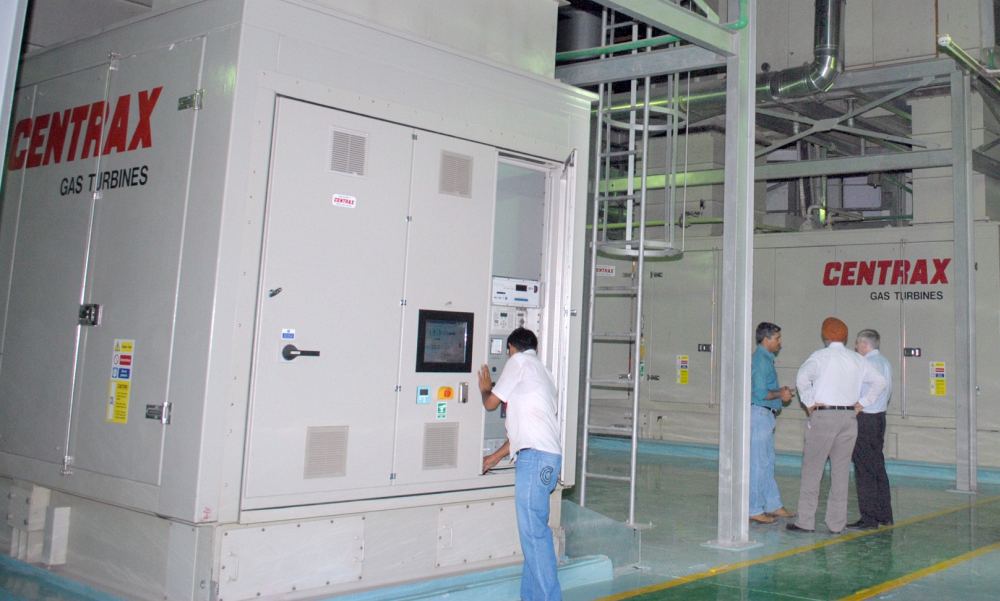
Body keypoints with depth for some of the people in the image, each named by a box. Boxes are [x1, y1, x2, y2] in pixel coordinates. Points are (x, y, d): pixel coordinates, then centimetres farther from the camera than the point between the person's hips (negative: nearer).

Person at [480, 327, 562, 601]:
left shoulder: (518, 362, 1)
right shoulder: (541, 370, 27)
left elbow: (491, 403, 5)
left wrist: (485, 389, 27)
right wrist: (495, 456, 35)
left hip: (535, 456, -9)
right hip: (547, 456, 9)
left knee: (533, 532, -9)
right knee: (533, 531, 10)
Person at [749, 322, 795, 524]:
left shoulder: (765, 359, 17)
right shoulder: (761, 360, -16)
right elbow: (761, 393, -23)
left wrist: (780, 391, 11)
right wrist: (780, 395, -9)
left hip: (765, 415, 11)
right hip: (760, 414, -11)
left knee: (767, 463, 15)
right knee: (758, 464, -5)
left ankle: (773, 505, 24)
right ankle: (754, 510, 1)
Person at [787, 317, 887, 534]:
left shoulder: (820, 356, -4)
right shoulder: (857, 359, 11)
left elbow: (802, 377, -20)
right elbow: (879, 381, 11)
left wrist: (809, 403, -10)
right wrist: (861, 404, 10)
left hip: (823, 416, -5)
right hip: (849, 416, 5)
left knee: (812, 469, 0)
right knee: (841, 470, 9)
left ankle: (805, 521, 1)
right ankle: (837, 524, 12)